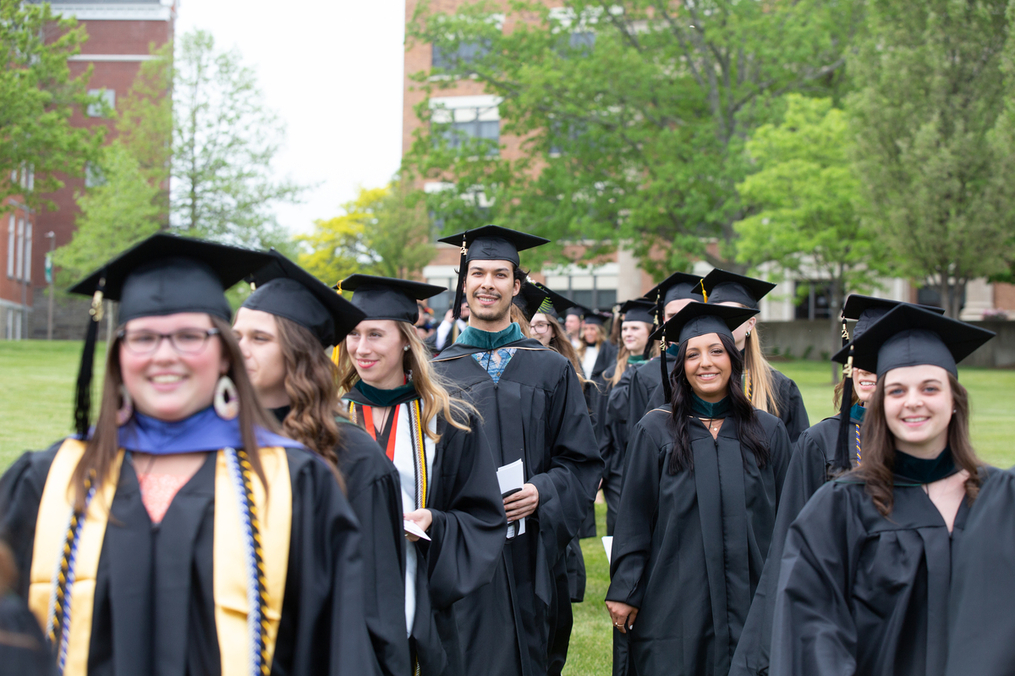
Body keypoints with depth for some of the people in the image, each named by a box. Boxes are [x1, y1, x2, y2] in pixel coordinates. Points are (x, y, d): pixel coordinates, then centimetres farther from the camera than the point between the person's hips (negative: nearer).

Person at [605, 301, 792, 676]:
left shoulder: (769, 432, 6)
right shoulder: (655, 430, -1)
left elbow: (785, 519, 10)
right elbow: (634, 518, 0)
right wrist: (624, 591, -3)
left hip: (750, 602, 2)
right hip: (675, 605, -2)